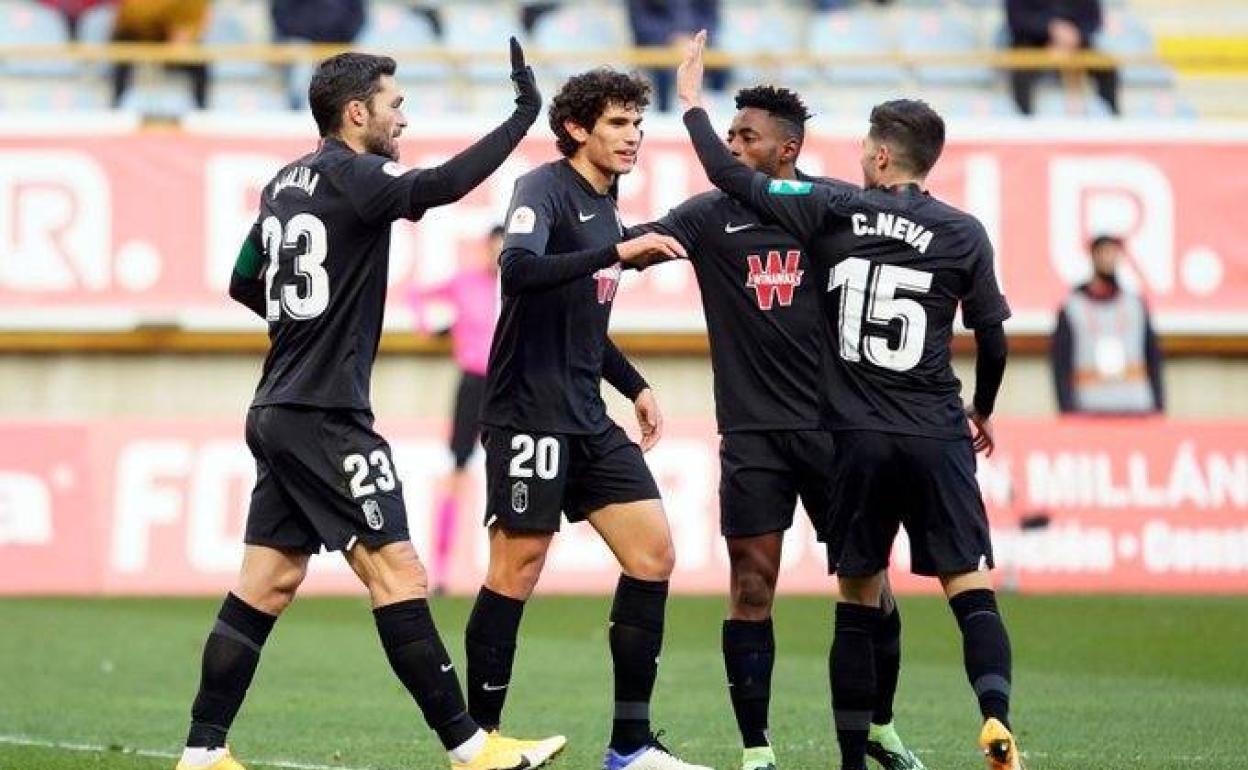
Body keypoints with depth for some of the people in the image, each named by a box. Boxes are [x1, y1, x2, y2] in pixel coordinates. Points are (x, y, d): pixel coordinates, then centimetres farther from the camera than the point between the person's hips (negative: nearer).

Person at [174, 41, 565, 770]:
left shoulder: (288, 183, 15)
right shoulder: (351, 175, -11)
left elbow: (244, 284, 24)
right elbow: (441, 185, -28)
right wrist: (524, 115, -23)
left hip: (280, 411, 9)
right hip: (326, 416, -9)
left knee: (267, 583, 8)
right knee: (399, 574, -8)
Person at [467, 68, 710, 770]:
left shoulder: (606, 208, 16)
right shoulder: (545, 190, -9)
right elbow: (519, 271, -30)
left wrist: (636, 386, 21)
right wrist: (617, 252, -33)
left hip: (588, 421, 9)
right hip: (530, 415, -8)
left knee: (654, 554, 1)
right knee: (517, 572, -6)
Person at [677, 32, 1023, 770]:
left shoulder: (833, 210, 0)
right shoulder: (963, 233, 1)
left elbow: (732, 176, 3)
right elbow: (993, 339, 5)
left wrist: (692, 100, 18)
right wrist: (983, 412, 23)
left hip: (859, 438, 1)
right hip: (937, 437, -1)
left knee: (858, 604, 9)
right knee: (972, 591, -5)